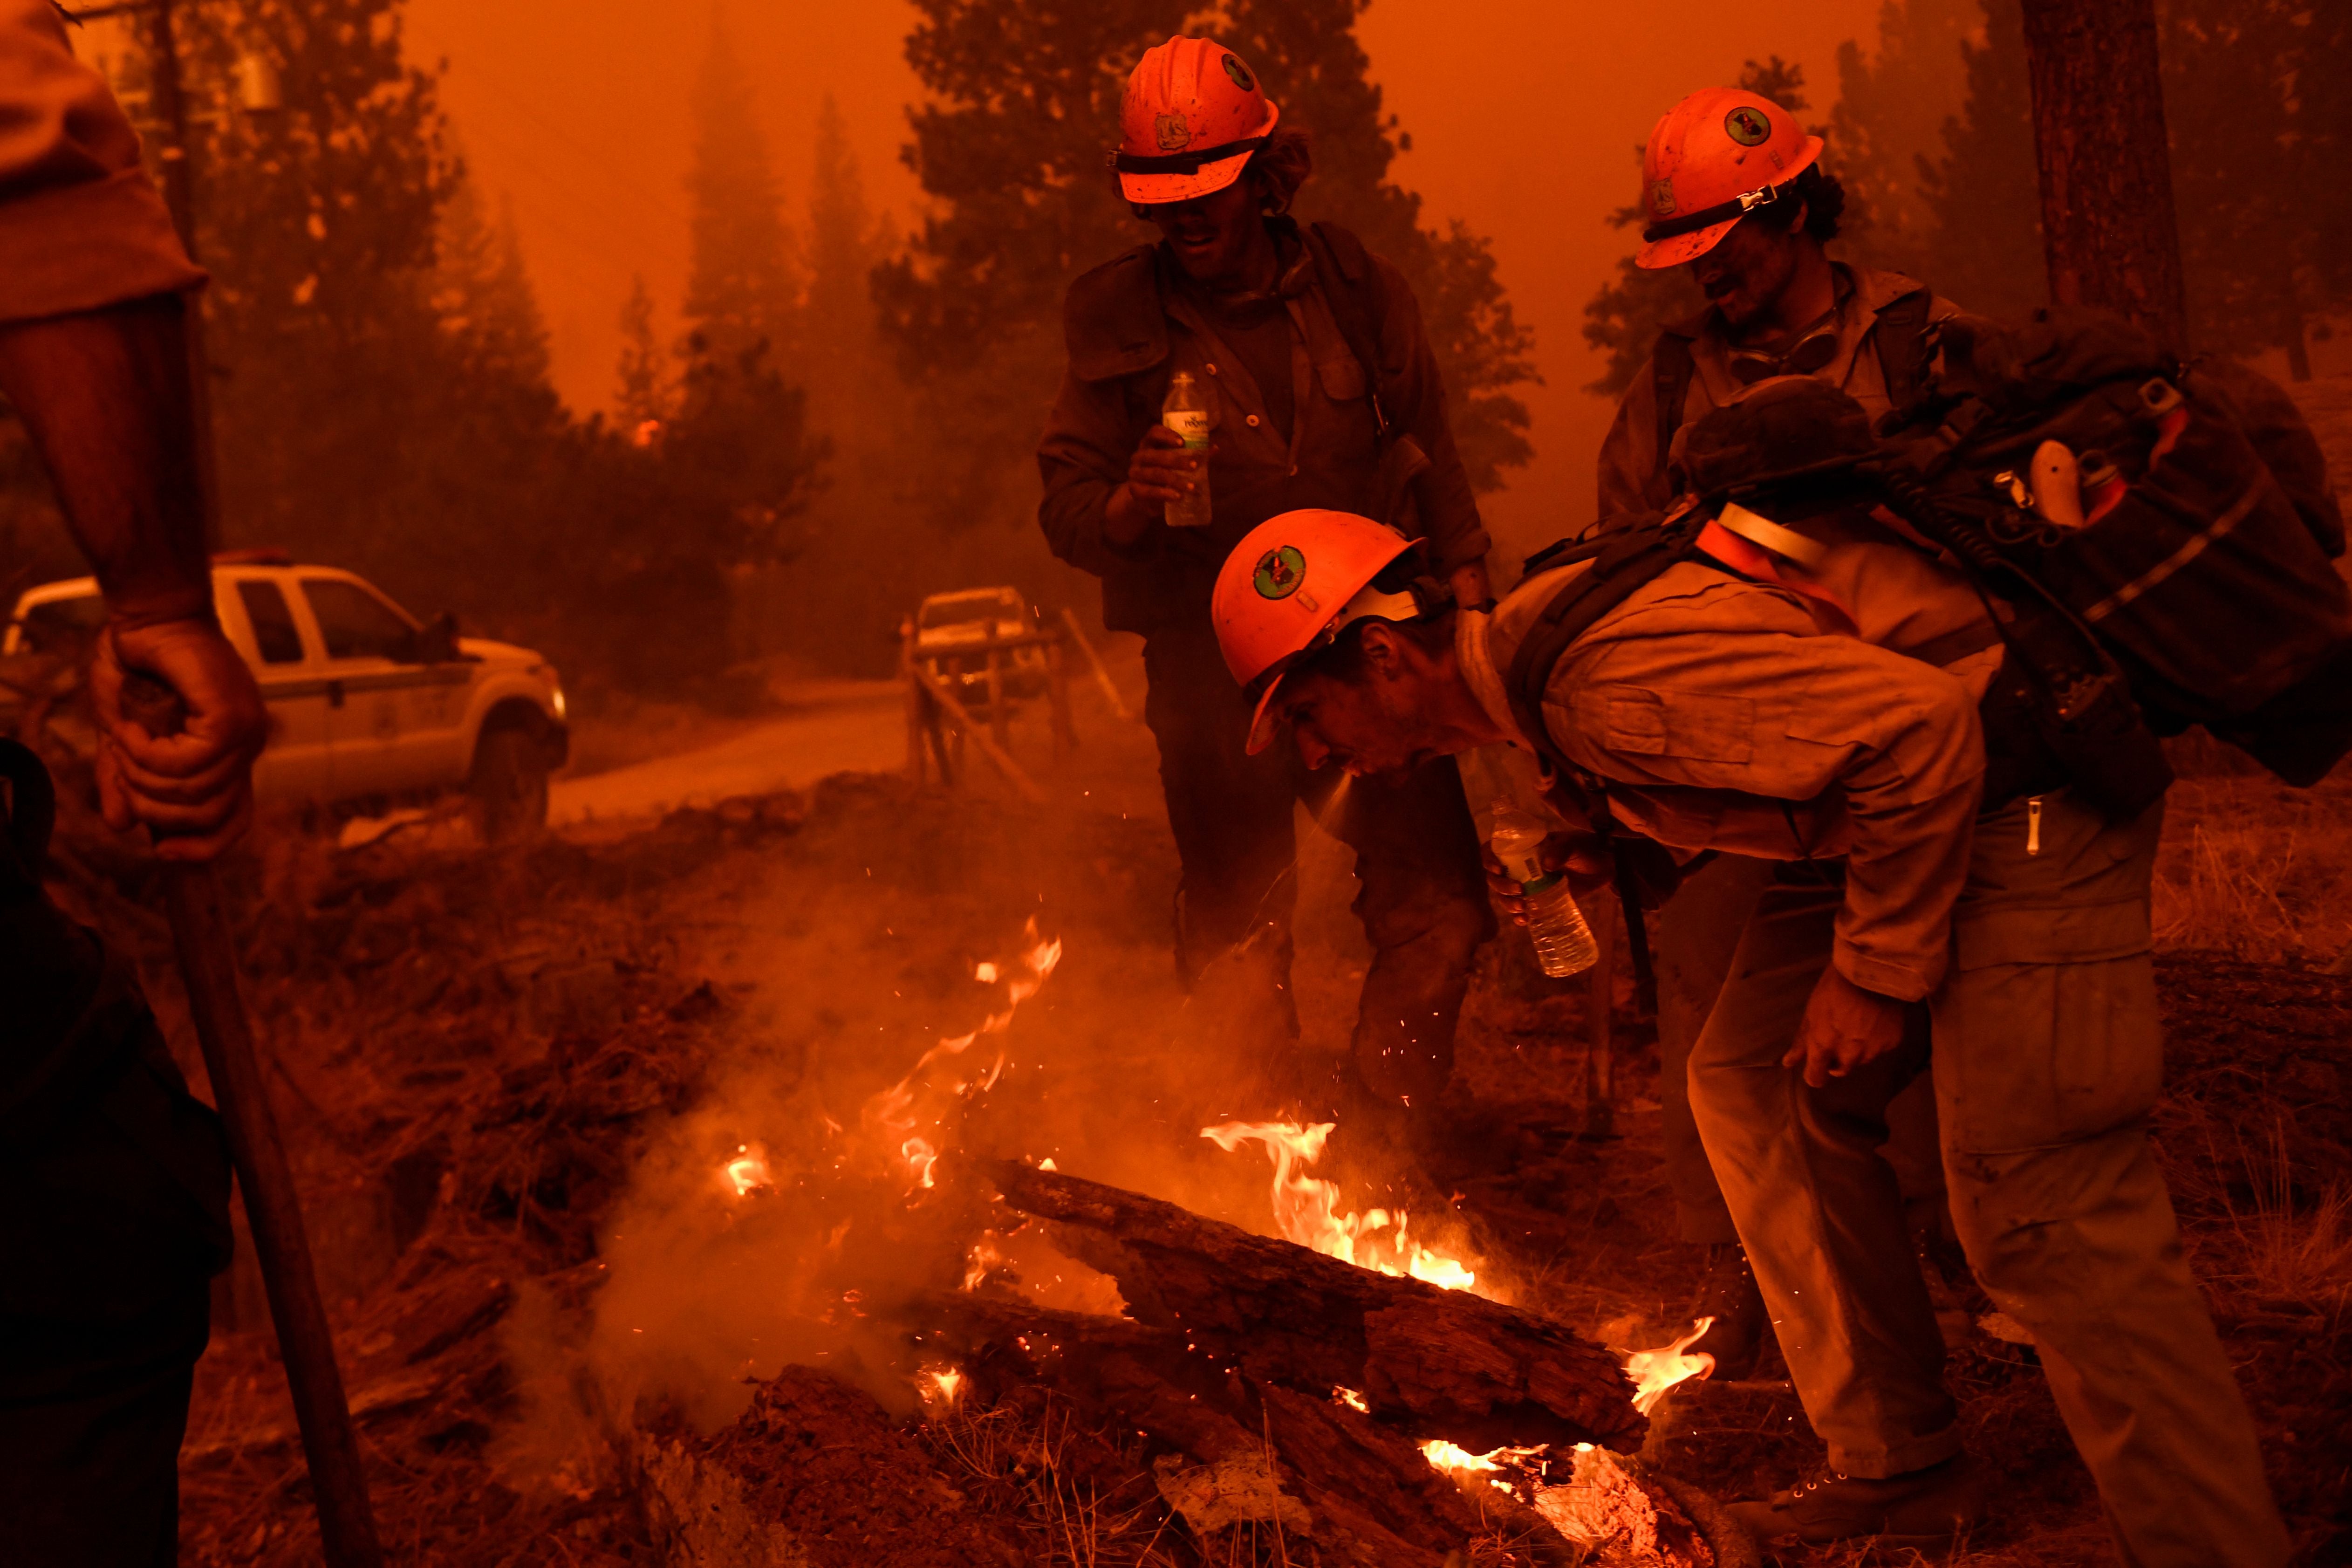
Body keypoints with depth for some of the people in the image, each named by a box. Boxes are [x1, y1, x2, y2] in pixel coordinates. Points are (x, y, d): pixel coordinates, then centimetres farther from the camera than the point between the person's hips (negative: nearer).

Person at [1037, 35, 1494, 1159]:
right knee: (1237, 939, 5)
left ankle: (1374, 1143, 10)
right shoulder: (1117, 320, 2)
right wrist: (1125, 508, -23)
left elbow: (1429, 447, 15)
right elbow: (1063, 504, -1)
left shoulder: (1354, 288, 5)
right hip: (1211, 664, -1)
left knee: (1438, 914, -5)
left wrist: (1463, 579, 7)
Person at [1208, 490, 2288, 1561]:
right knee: (1752, 1082, 11)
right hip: (1904, 815, 11)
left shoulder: (1606, 680, -27)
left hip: (2029, 809, -11)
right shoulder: (1534, 663, 6)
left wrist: (1874, 972, -22)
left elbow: (1917, 724, -30)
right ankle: (1897, 1469, 19)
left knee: (2041, 1212, -13)